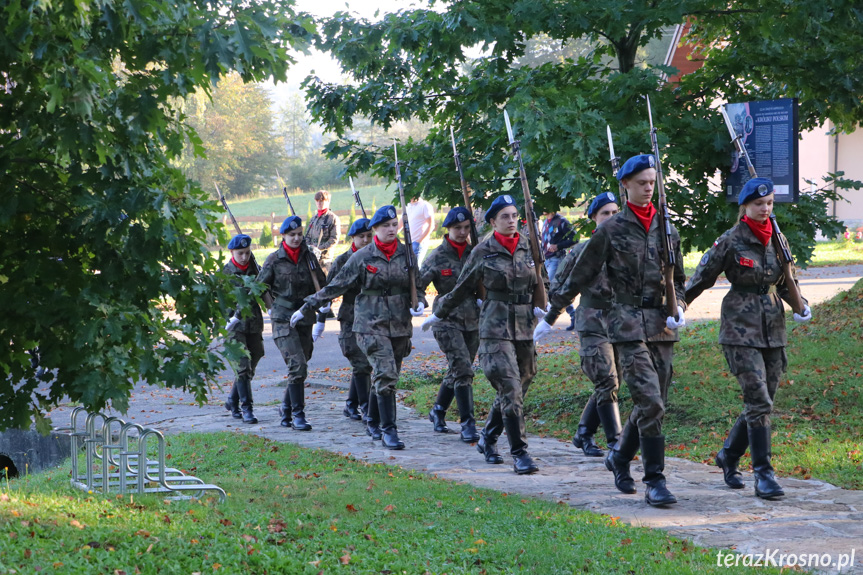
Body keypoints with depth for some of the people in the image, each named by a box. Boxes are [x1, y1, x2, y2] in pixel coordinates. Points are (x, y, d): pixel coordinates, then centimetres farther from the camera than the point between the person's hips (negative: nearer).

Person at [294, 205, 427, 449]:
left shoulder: (406, 254, 6)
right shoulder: (362, 257, -2)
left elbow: (417, 285, 18)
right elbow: (336, 286, 4)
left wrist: (419, 303, -4)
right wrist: (306, 308, 6)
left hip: (400, 325, 4)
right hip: (372, 325, -4)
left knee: (388, 377, 9)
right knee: (385, 375, -16)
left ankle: (373, 423, 29)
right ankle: (389, 430, -14)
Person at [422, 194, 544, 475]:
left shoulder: (528, 247, 7)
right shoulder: (483, 252, -2)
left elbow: (540, 282, 20)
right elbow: (463, 288, 10)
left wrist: (538, 306, 3)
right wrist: (438, 314, 17)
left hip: (525, 326, 5)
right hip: (495, 327, -5)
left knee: (519, 388, 9)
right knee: (510, 389, -14)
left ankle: (488, 438, 31)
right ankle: (519, 453, -11)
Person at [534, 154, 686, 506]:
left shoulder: (667, 229, 12)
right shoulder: (611, 230, -2)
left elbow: (678, 279, 22)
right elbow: (580, 276, 5)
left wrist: (678, 307, 1)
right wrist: (551, 316, 9)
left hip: (662, 325, 5)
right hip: (628, 323, -5)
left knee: (653, 403, 8)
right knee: (649, 402, -15)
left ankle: (619, 457, 33)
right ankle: (655, 481, -10)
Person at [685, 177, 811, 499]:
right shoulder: (731, 241, -7)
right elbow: (702, 278, -2)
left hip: (773, 332, 6)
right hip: (741, 331, -6)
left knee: (760, 404, 9)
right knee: (759, 403, -14)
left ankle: (728, 455, 30)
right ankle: (763, 475, -10)